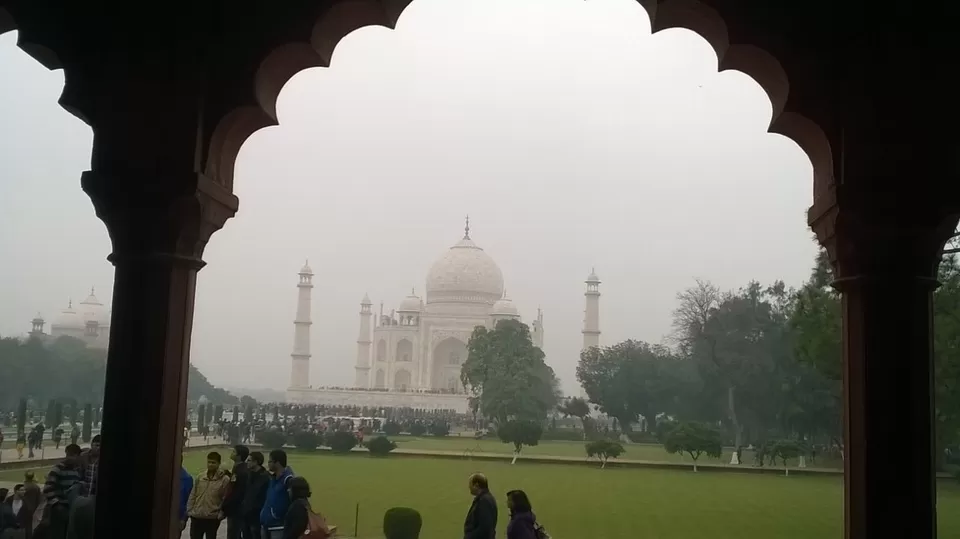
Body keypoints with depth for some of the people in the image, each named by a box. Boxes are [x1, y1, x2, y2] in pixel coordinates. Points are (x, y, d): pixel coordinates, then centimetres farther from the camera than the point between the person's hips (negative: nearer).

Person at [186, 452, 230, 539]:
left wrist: (220, 514, -12)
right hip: (196, 517, 4)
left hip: (213, 518, -4)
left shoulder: (225, 479, -6)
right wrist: (189, 510, 2)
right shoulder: (200, 477, 6)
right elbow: (192, 495, 10)